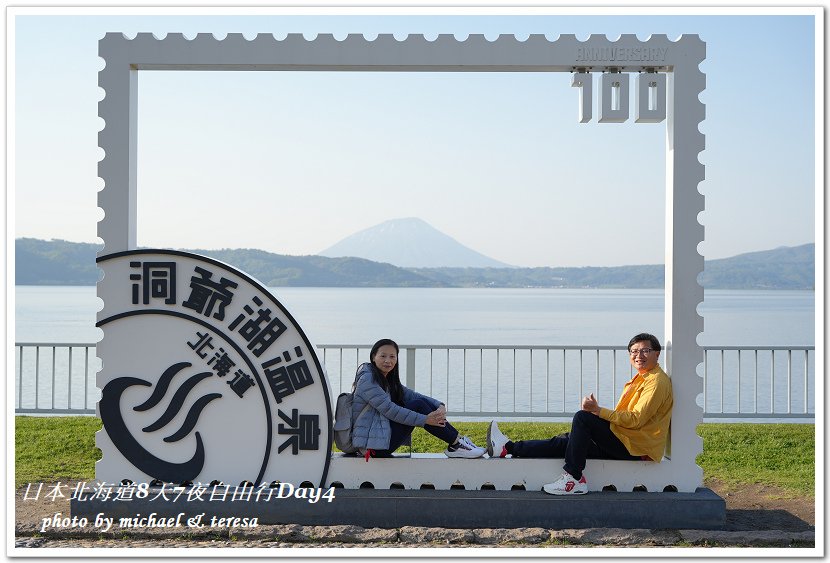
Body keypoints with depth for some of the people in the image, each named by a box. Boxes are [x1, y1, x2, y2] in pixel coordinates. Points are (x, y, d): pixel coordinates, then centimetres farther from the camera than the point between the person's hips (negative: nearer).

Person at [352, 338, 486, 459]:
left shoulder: (388, 380, 16)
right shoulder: (367, 379, -13)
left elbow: (411, 394, 8)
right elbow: (389, 409, -20)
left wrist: (439, 406, -9)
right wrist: (425, 420, -21)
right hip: (373, 443, -9)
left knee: (423, 402, -1)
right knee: (418, 406, -15)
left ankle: (457, 440, -3)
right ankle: (456, 445, -11)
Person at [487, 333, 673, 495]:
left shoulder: (657, 381, -9)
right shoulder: (641, 378, 23)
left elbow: (636, 420, -20)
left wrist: (598, 411, -23)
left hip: (636, 447, -9)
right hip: (625, 443, 9)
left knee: (583, 417, -21)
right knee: (566, 441, 3)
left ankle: (574, 478, -19)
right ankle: (509, 448, 5)